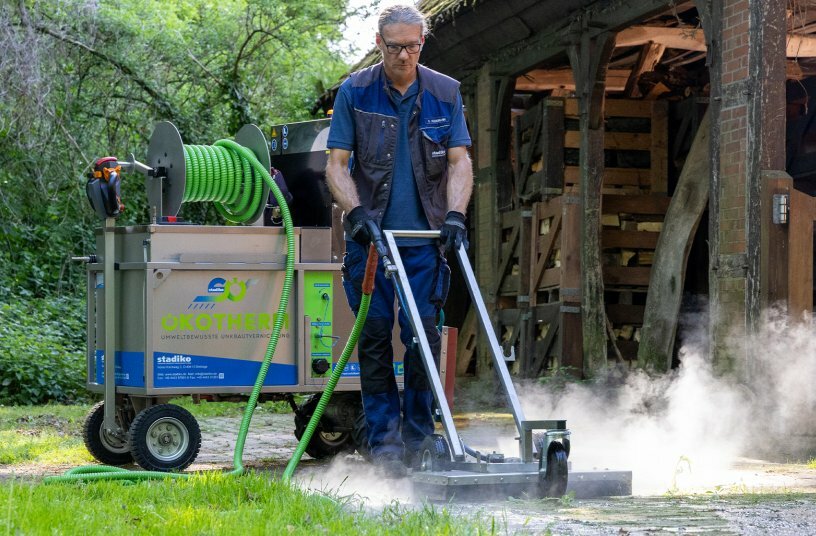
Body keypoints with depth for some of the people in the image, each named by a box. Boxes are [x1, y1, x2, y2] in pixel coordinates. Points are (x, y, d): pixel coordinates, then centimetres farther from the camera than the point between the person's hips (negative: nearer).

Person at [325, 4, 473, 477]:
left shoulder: (446, 93, 5)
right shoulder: (355, 92, 0)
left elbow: (460, 160, 5)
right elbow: (337, 163, 0)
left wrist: (455, 214, -10)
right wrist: (356, 211, -14)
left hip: (425, 236, 1)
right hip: (371, 235, -1)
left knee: (423, 336, -1)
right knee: (375, 335, -3)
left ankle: (419, 442, 10)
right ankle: (384, 441, 2)